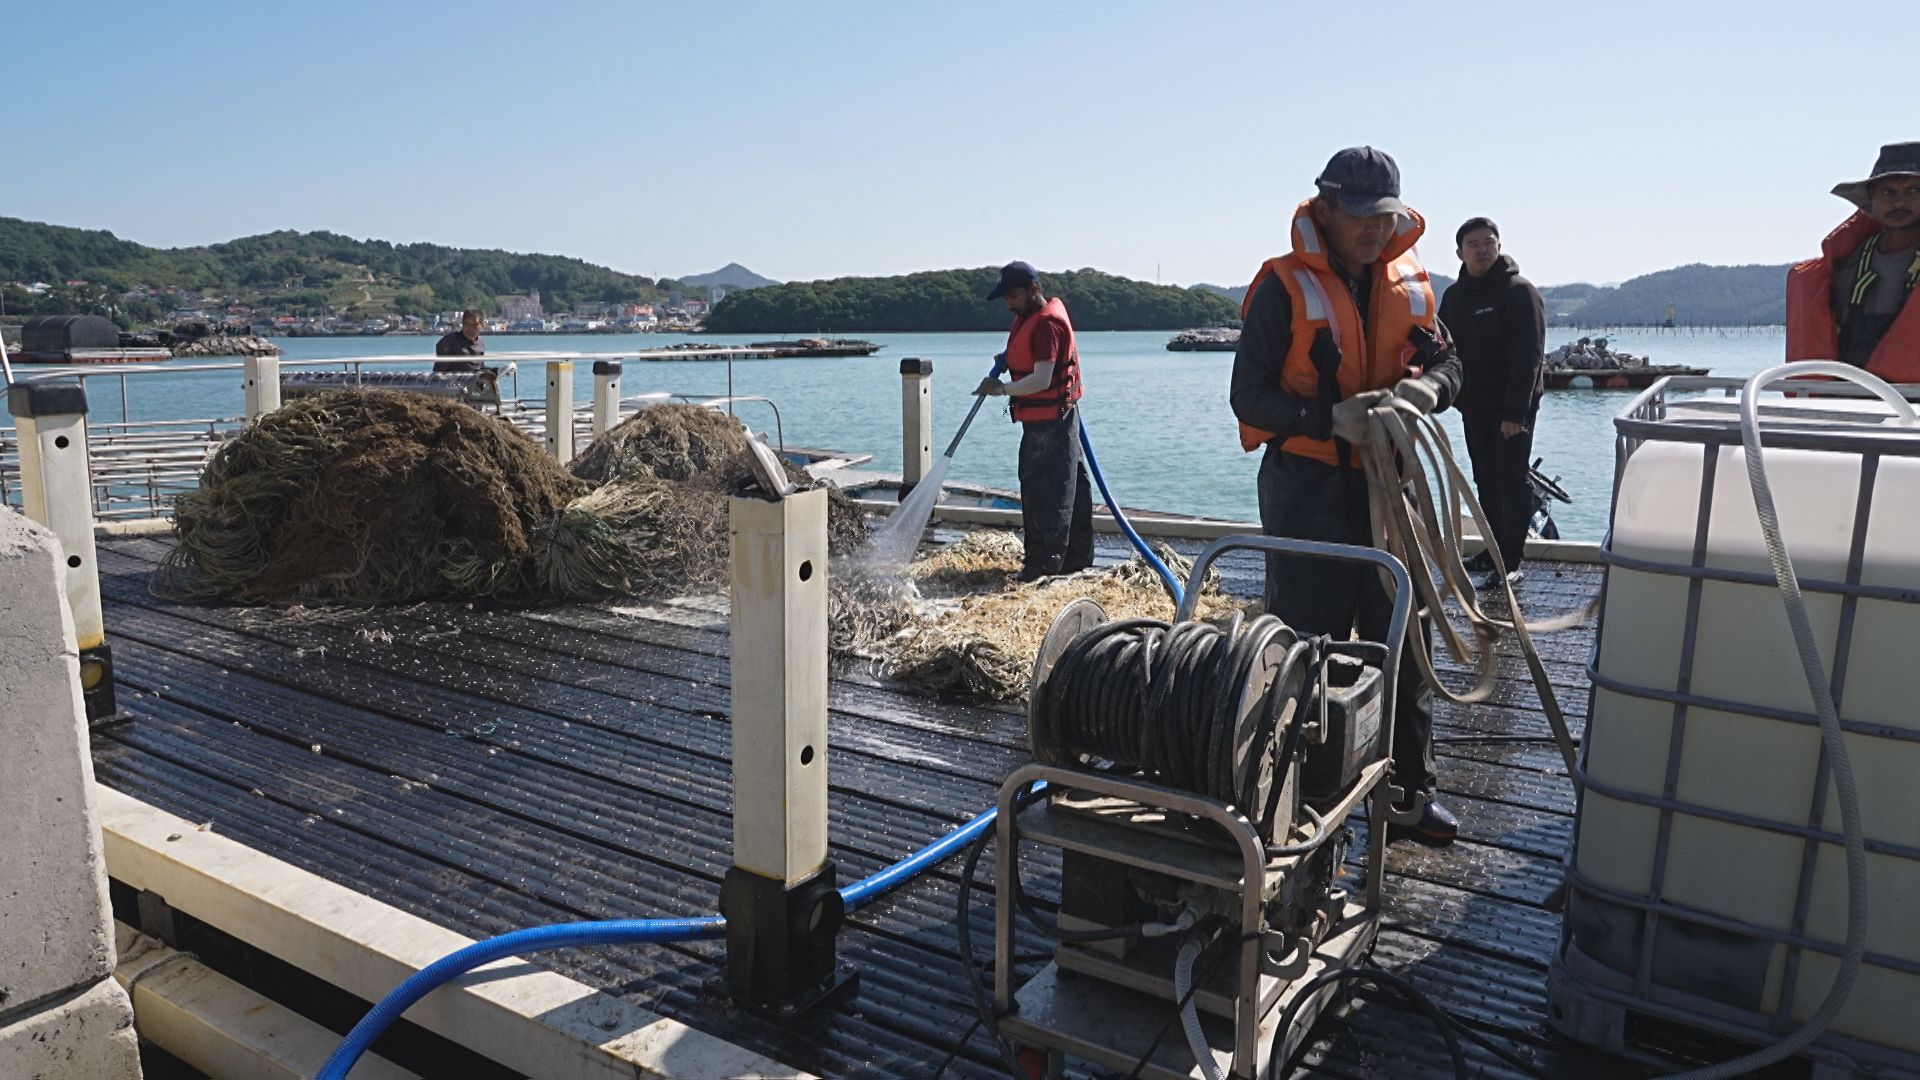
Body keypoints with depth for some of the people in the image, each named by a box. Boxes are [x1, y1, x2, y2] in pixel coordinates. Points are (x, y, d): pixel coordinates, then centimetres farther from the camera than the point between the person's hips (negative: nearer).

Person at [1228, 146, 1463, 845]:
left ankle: (1408, 790, 24)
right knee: (1308, 642, 2)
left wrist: (1427, 386, -9)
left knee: (1404, 638, 10)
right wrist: (1329, 418, -25)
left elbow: (1446, 362, 15)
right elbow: (1250, 395, -11)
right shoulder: (1285, 286, -8)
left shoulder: (1410, 283, 9)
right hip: (1307, 484, -5)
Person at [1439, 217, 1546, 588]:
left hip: (1512, 409, -7)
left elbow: (1528, 357, -17)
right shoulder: (1454, 296, 11)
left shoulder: (1519, 292, -10)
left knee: (1512, 482, -5)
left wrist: (1515, 411, -23)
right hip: (1473, 407, 7)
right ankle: (1493, 551, 22)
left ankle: (1511, 561, -3)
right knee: (1486, 482, 13)